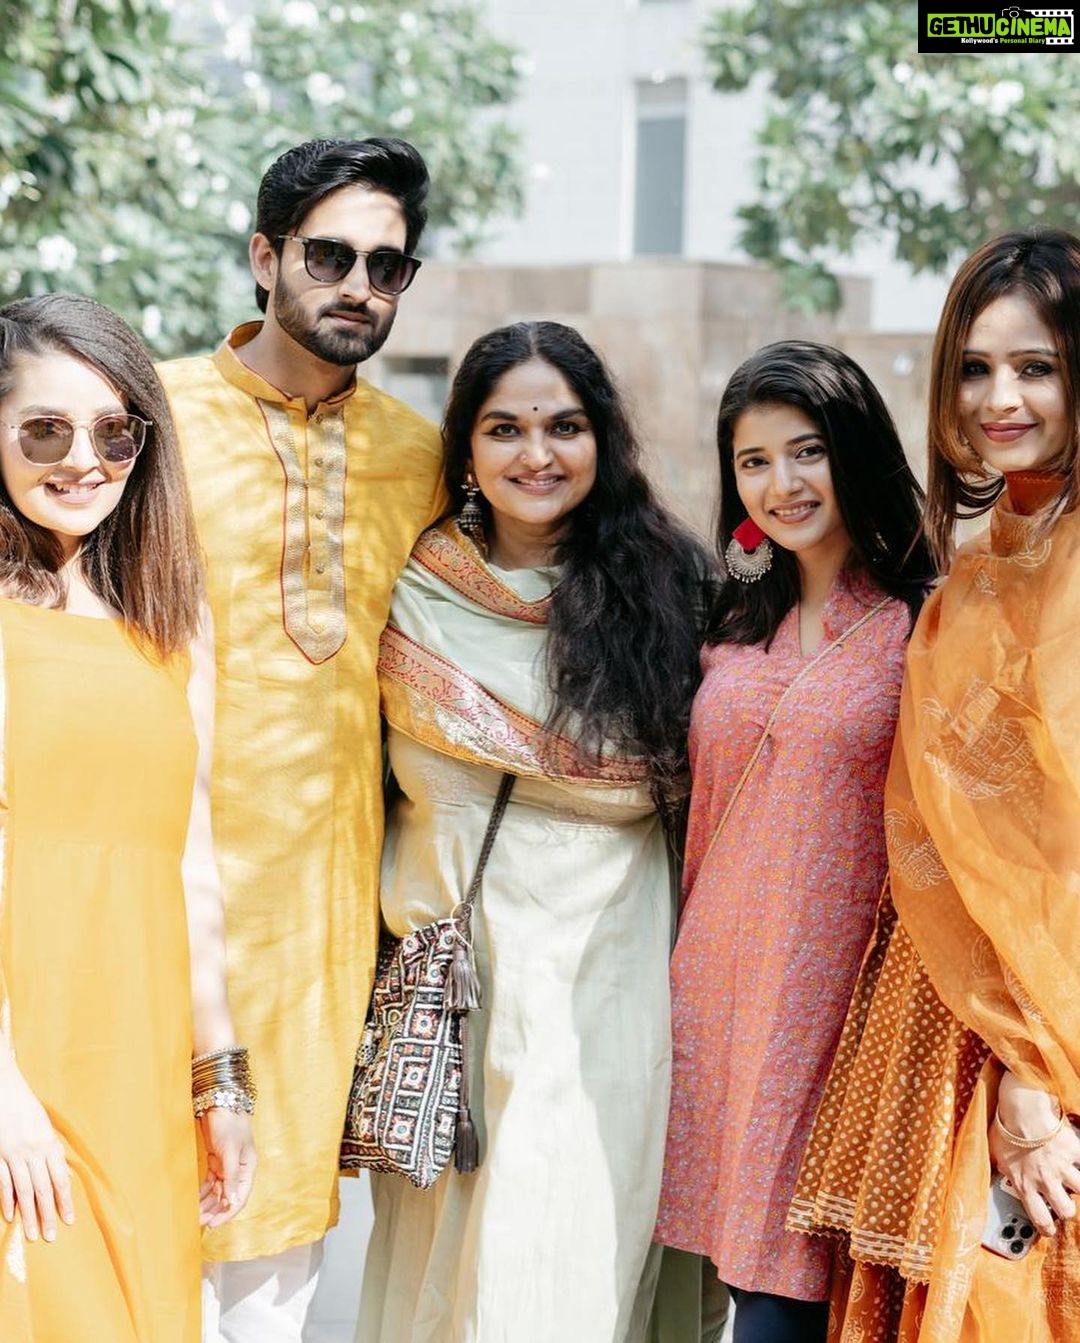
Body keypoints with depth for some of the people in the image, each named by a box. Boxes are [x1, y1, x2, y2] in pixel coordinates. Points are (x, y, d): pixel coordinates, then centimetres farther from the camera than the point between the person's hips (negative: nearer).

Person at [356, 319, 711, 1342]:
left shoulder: (658, 580, 3)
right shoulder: (419, 595, 4)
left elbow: (679, 777, 7)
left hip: (610, 970, 0)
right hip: (458, 963, 1)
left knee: (584, 1237, 0)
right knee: (452, 1236, 5)